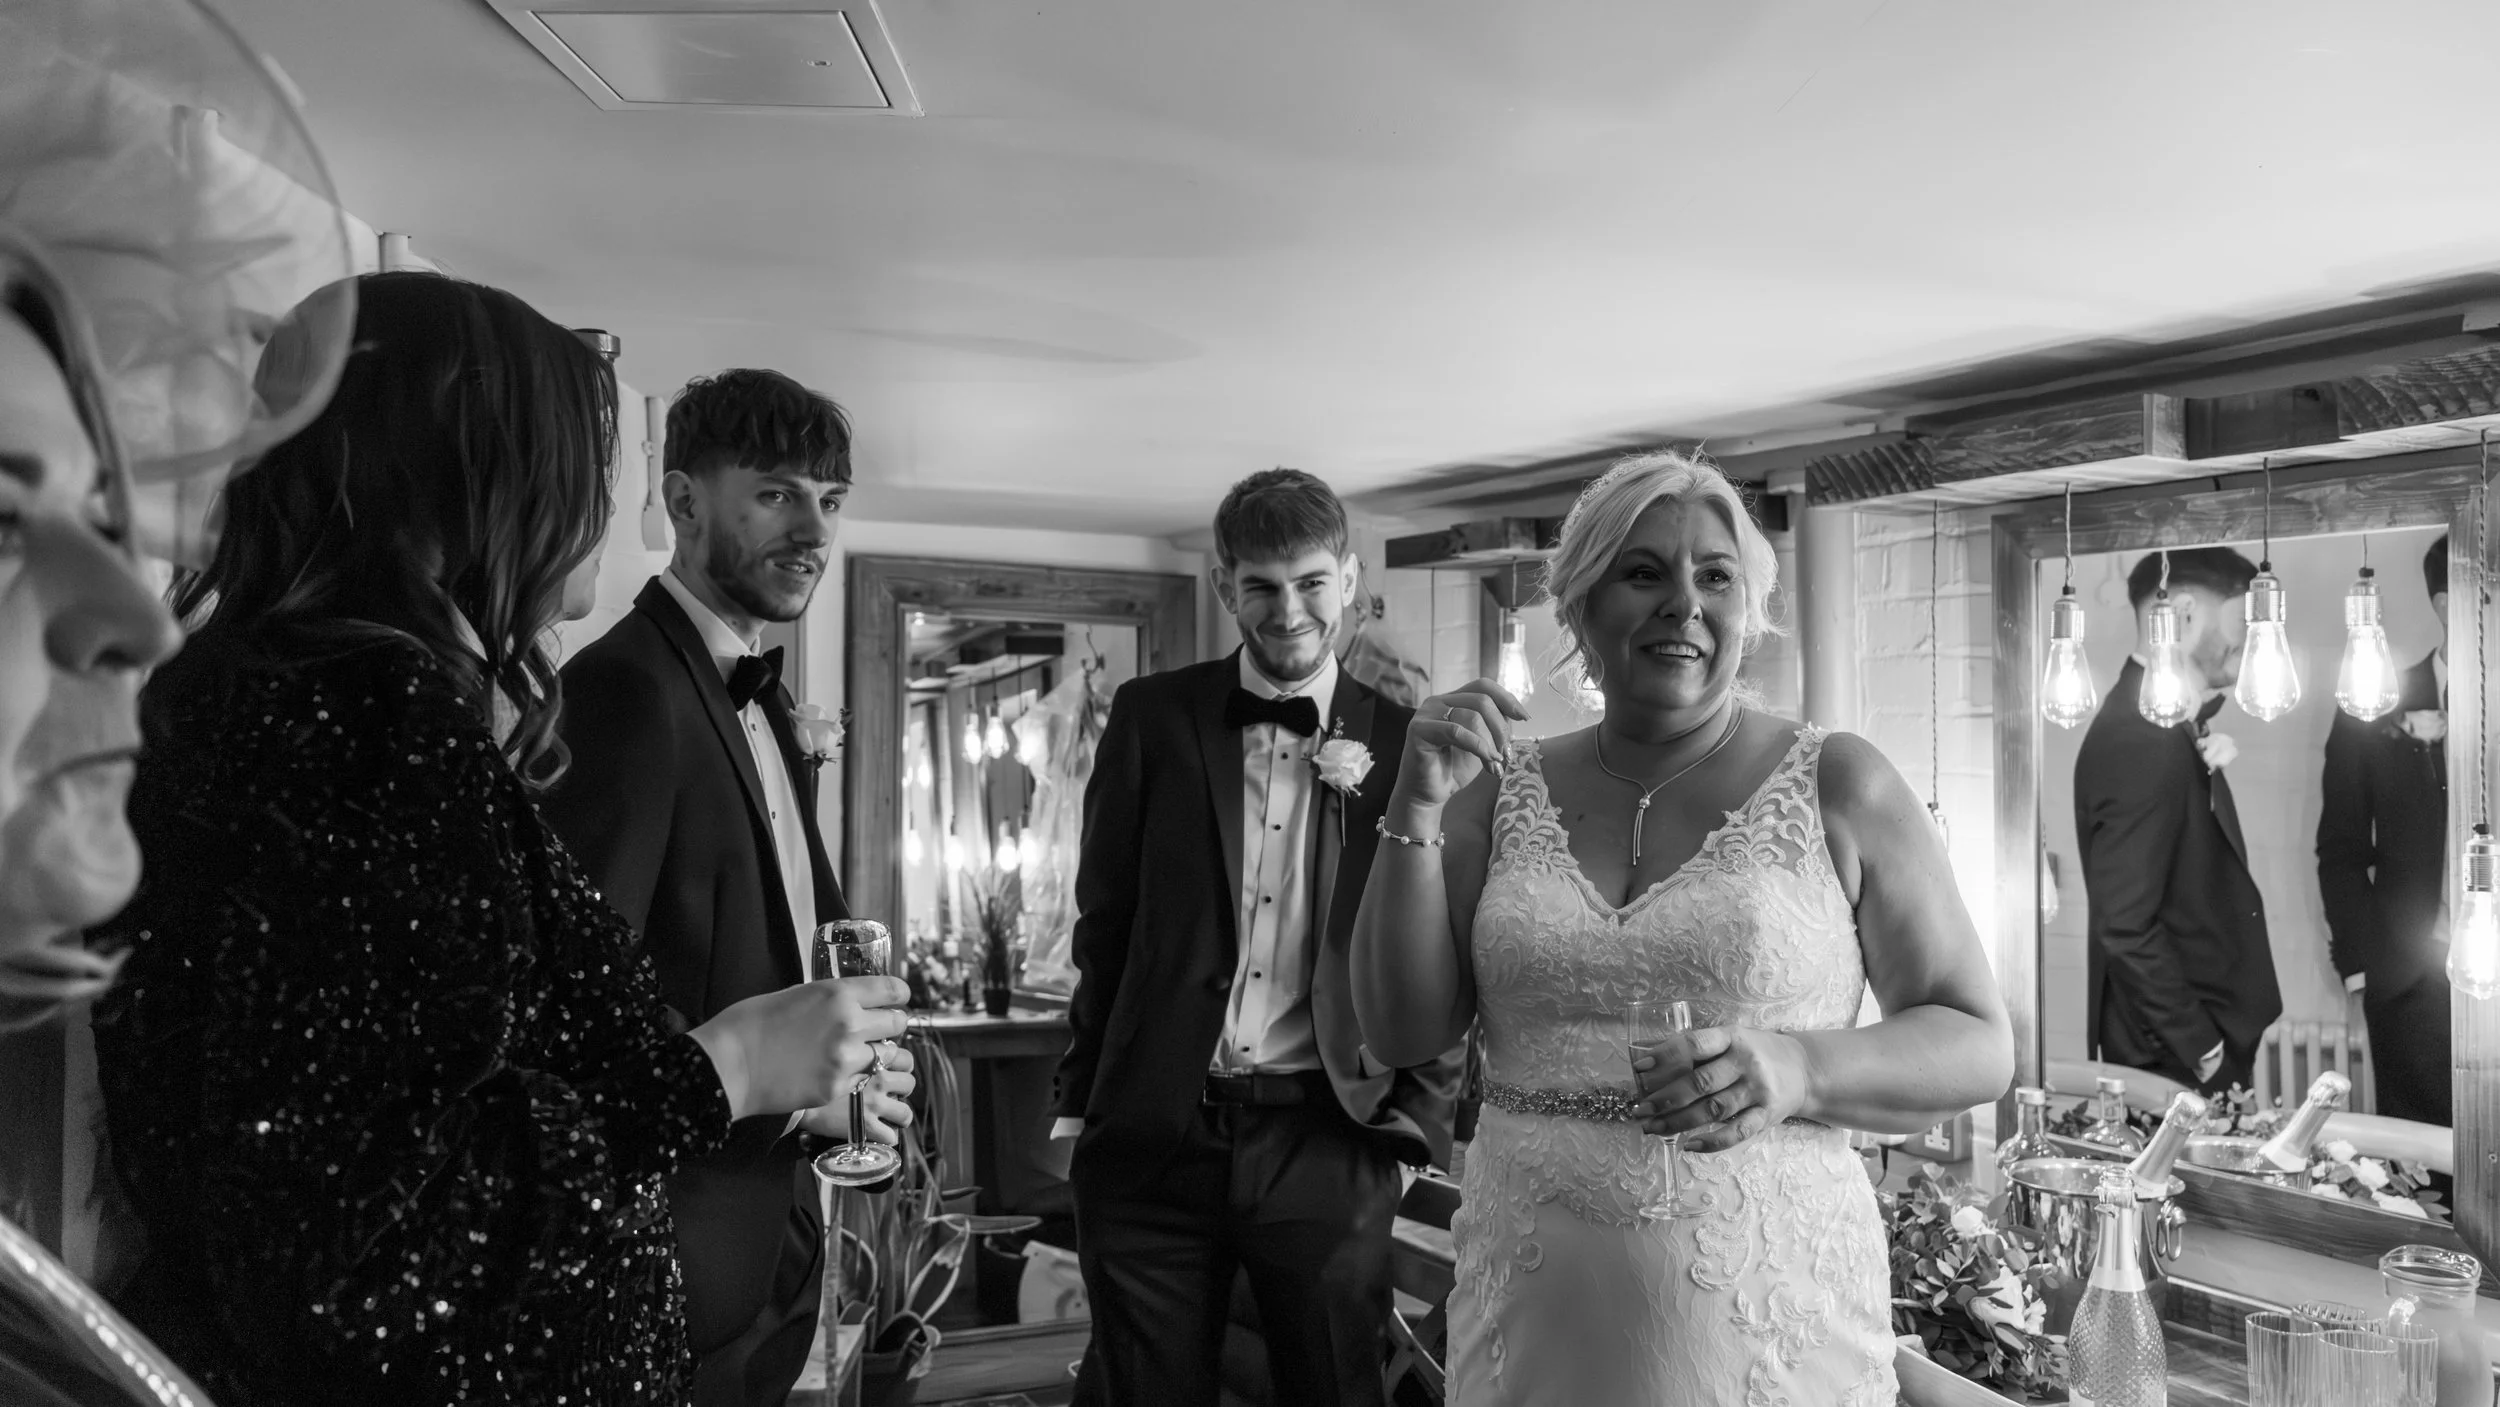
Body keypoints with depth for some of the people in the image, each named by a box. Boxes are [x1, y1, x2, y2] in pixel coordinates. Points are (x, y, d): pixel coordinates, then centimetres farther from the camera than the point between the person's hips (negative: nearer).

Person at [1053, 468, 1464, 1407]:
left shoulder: (1406, 741, 1)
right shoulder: (1151, 717, 3)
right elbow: (1104, 922, 6)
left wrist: (1418, 1111, -2)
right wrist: (1079, 1103, 4)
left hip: (1333, 1143, 0)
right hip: (1154, 1131, 1)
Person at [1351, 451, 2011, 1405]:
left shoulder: (1838, 785, -4)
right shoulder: (1504, 790, 2)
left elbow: (1980, 1048, -1)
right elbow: (1402, 1032, 0)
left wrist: (1801, 1069, -20)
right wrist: (1416, 811, -12)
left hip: (1763, 1317, -2)